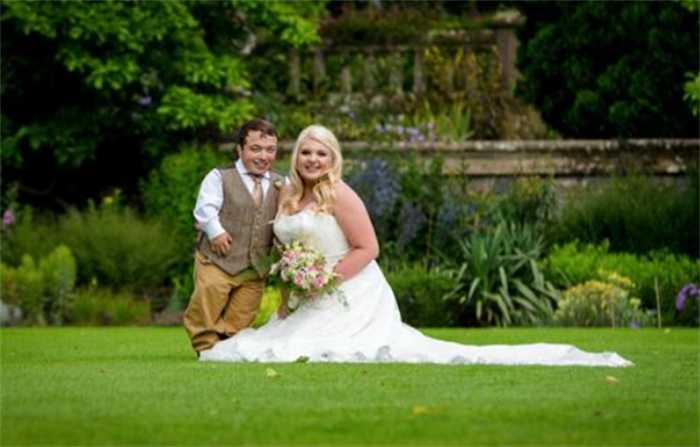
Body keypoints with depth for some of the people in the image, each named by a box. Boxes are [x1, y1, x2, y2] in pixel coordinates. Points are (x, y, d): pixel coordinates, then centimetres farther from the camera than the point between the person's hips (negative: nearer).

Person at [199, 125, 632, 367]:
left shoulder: (339, 195, -15)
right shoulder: (288, 196, 10)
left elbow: (368, 249, -18)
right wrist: (288, 294, 4)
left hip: (351, 295, -9)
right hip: (313, 300, 9)